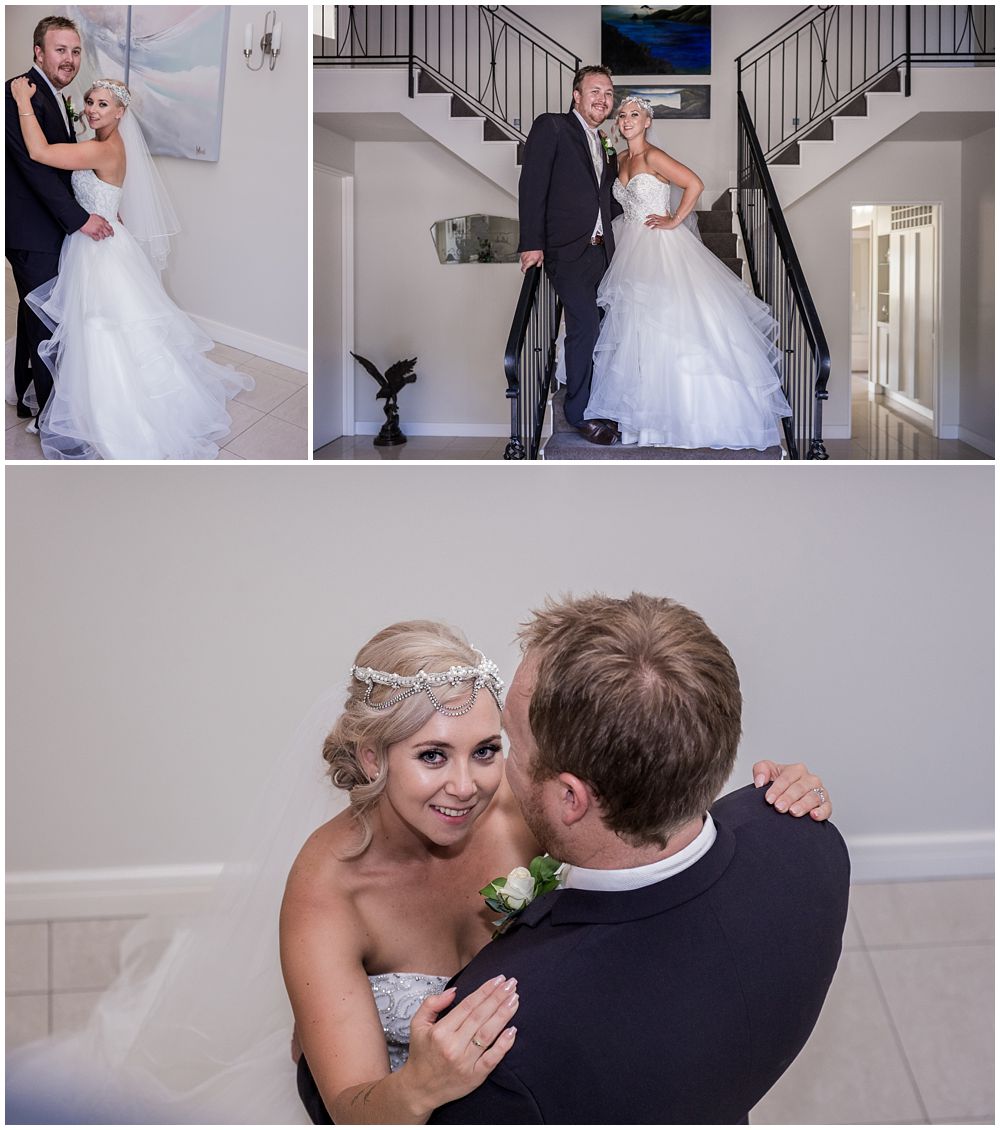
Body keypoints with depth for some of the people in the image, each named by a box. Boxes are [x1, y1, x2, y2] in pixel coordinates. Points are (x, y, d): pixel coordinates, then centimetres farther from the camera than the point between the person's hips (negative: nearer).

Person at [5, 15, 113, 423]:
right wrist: (79, 218, -25)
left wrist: (101, 207, 7)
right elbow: (35, 163, -24)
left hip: (50, 228, 10)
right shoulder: (19, 94, -18)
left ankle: (28, 396, 34)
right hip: (33, 233, -10)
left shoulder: (55, 98, 13)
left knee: (35, 314, 20)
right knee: (48, 320, -2)